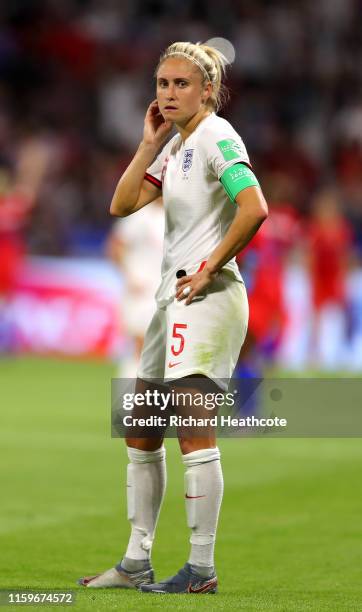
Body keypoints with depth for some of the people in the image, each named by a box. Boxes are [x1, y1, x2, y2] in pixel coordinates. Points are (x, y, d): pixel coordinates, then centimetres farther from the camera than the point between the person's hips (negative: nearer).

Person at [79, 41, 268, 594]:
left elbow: (254, 208, -22)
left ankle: (201, 569, -6)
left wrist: (209, 269, -17)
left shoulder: (216, 135, -10)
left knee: (193, 433, -11)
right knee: (140, 433, 12)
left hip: (207, 295, -10)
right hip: (172, 296, 10)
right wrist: (150, 144, 6)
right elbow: (122, 206, 13)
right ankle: (136, 563, 18)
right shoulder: (175, 145, 17)